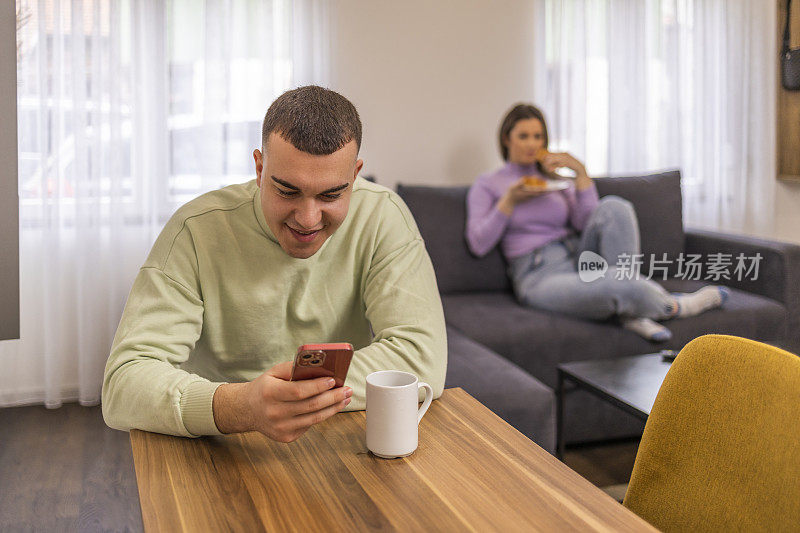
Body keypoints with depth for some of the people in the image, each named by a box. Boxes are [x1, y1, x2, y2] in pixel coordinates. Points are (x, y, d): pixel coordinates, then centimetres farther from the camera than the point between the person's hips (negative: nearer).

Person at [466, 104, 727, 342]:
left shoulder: (556, 177, 21)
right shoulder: (487, 185, 10)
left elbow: (586, 223, 3)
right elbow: (478, 244, -5)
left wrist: (581, 172, -5)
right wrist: (510, 200, -11)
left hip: (577, 259, 6)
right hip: (539, 276, -5)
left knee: (613, 207, -26)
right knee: (618, 285, -37)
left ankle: (631, 313, -24)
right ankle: (674, 306, -6)